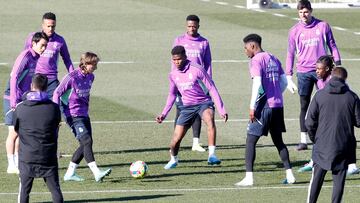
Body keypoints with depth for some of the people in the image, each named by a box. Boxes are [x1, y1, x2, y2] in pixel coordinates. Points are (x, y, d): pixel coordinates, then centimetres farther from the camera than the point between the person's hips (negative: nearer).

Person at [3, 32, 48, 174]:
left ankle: (17, 162, 18)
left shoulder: (36, 58, 8)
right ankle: (11, 166, -1)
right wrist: (14, 101, -25)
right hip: (13, 98, -8)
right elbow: (14, 78, -22)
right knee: (14, 132, -5)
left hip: (23, 99, 8)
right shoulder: (25, 57, -18)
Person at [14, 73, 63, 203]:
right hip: (48, 158, 0)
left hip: (26, 158, 0)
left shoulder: (20, 108, -7)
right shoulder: (54, 108, -7)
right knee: (55, 189, 7)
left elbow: (16, 129, 7)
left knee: (24, 191, 9)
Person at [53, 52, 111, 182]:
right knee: (87, 140, -19)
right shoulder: (72, 77, -14)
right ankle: (97, 173, -26)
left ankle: (70, 173, 15)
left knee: (85, 144, 5)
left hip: (84, 115, 8)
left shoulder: (90, 77, 8)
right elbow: (57, 93, -10)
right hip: (73, 115, -8)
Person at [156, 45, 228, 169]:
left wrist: (221, 110, -15)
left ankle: (211, 156, -41)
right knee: (176, 139, -6)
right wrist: (164, 114, 13)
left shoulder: (197, 70, -14)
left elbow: (212, 89, -11)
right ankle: (173, 160, 26)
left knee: (210, 121, -39)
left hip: (204, 103, -4)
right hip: (187, 107, 4)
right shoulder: (173, 75, 2)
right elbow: (172, 94, 19)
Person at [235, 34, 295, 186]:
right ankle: (289, 175, 14)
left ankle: (249, 177, -7)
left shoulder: (256, 60, -9)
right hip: (278, 105, 8)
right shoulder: (273, 59, 15)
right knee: (278, 141, 18)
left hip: (264, 106, -8)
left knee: (251, 140, -2)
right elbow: (283, 81, 16)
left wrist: (252, 107, -17)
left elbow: (257, 83, -18)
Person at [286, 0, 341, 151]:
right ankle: (303, 140, 4)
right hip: (304, 73, 1)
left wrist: (338, 65, -1)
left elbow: (332, 46, 7)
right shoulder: (295, 31, 5)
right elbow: (290, 54, 8)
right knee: (304, 106, 2)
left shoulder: (323, 26, 3)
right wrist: (288, 77, 4)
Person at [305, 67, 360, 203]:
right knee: (339, 179, 6)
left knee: (317, 178, 10)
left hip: (322, 145, 0)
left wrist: (314, 138, 13)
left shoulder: (319, 95, -5)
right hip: (343, 146, 0)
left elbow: (310, 122, -4)